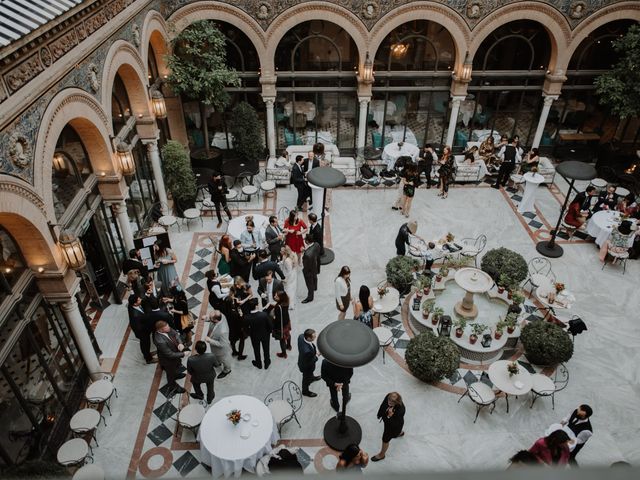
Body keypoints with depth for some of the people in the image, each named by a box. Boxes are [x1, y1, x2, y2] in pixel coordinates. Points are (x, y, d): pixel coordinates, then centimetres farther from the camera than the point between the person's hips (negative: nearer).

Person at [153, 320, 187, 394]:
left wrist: (180, 343, -26)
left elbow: (175, 333, -8)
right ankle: (173, 387, 53)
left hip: (175, 352, 6)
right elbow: (170, 354, -35)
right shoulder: (160, 341, -45)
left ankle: (175, 375, 68)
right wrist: (183, 354, -26)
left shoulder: (167, 328, -25)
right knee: (170, 373, 24)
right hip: (168, 360, -6)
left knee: (176, 367, 36)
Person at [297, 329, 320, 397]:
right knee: (307, 378, 25)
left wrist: (315, 349, -10)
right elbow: (309, 362, -31)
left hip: (302, 360, 6)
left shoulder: (301, 336, -27)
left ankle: (312, 377, 70)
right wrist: (317, 356, -18)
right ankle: (305, 391, 54)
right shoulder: (307, 351, -49)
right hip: (306, 366, -6)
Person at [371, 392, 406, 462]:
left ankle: (382, 455, 47)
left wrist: (391, 416, -51)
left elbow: (395, 423, -33)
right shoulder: (388, 397, -30)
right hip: (386, 420, 6)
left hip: (394, 426, -6)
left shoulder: (400, 409, -45)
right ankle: (400, 433, 73)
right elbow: (383, 405, -6)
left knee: (385, 440, 17)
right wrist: (380, 414, 8)